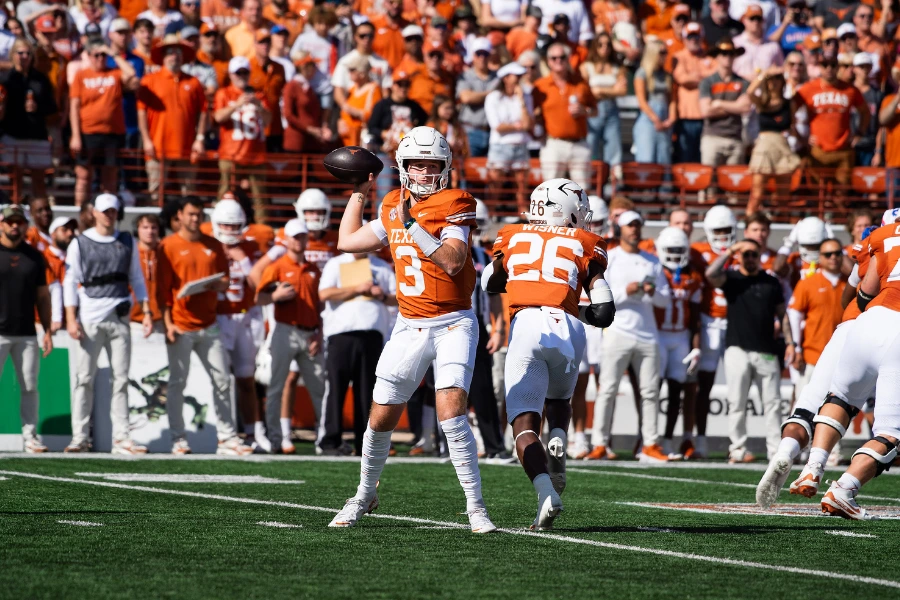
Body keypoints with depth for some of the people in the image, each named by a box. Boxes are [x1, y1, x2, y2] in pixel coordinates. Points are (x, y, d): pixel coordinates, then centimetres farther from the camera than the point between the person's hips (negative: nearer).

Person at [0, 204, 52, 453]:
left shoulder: (34, 256, 12)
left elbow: (42, 296, 14)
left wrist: (47, 331, 8)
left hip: (27, 335, 3)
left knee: (30, 387, 2)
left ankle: (30, 437, 7)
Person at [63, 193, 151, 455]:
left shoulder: (127, 242, 12)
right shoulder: (80, 243, 3)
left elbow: (136, 278, 14)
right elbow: (70, 281, 1)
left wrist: (146, 312, 5)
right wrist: (71, 319, -7)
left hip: (120, 318, 3)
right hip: (89, 319, -3)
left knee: (120, 379, 1)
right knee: (84, 378, -4)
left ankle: (121, 438, 2)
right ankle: (79, 437, -1)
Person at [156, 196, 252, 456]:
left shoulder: (214, 246, 12)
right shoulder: (169, 246, -1)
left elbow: (225, 282, 16)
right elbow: (164, 288, -5)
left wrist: (219, 285, -9)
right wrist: (168, 323, -12)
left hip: (208, 325, 4)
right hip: (181, 326, -4)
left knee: (222, 380, 1)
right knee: (177, 383, 0)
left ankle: (227, 437, 5)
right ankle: (178, 439, 6)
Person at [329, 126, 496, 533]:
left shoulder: (452, 206, -9)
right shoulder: (394, 208, 8)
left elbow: (453, 262, -25)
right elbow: (347, 242, 20)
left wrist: (412, 224, -27)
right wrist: (358, 194, 22)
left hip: (453, 325, -5)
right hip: (409, 328, 5)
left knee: (451, 415, -19)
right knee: (381, 419, 8)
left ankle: (475, 507, -11)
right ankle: (364, 494, 30)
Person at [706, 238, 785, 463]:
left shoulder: (771, 282, 12)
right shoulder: (731, 278, 4)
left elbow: (782, 313, 16)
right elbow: (711, 274, -17)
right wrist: (729, 252, -12)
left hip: (766, 351, 2)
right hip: (738, 349, -2)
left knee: (772, 403, 1)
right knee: (737, 403, 0)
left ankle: (776, 449, 3)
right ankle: (738, 448, 4)